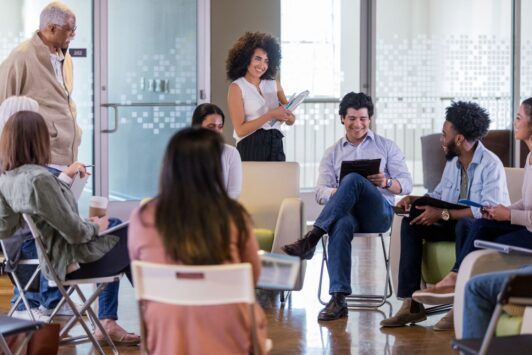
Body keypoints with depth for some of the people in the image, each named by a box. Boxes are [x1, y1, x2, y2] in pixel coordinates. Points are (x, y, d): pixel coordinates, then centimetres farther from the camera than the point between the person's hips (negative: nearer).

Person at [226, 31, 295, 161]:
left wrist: (287, 116, -10)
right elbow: (240, 130, -11)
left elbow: (291, 120, 13)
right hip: (250, 149, -4)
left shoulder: (274, 85, 12)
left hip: (275, 147, 4)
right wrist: (270, 115, -16)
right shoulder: (236, 87, -2)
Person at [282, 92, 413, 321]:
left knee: (353, 179, -33)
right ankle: (338, 298, -47)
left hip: (379, 212, -1)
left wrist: (386, 182, -15)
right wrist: (339, 194, -15)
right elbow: (320, 192, 10)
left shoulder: (386, 147, 19)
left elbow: (406, 184, 9)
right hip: (345, 212, 1)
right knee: (341, 225, -39)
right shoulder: (332, 153, 22)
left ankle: (312, 238, -39)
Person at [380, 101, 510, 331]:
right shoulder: (453, 161, 9)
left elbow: (488, 210, -29)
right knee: (411, 223, -8)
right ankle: (411, 303, -16)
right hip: (455, 225, 8)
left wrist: (443, 214, -29)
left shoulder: (491, 165, -17)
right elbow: (439, 194, 23)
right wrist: (416, 199, 2)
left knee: (465, 224, -40)